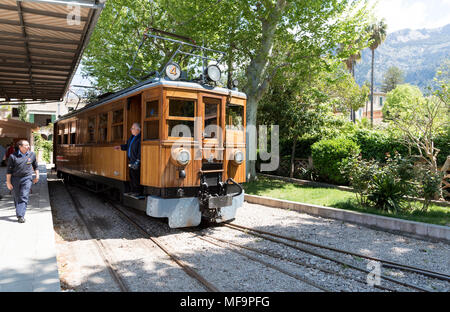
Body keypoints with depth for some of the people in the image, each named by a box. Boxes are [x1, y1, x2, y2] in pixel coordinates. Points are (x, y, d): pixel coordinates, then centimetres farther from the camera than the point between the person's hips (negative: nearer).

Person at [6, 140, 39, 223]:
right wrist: (8, 182, -4)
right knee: (16, 197, 12)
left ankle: (21, 215, -13)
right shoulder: (13, 156, -4)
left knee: (24, 197, -10)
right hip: (15, 179, 0)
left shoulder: (32, 154, 3)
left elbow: (35, 166, 16)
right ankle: (18, 212, 32)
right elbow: (9, 170, -2)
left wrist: (37, 176, 12)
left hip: (27, 178, 0)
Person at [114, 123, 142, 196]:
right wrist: (120, 147, 12)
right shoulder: (132, 137, 13)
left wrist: (137, 161, -22)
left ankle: (138, 192, 3)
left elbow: (140, 151, -21)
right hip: (131, 161, 10)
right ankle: (133, 190, 23)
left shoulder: (140, 138, -18)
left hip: (136, 161, -10)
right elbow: (127, 146, 25)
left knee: (136, 176, -5)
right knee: (132, 176, 14)